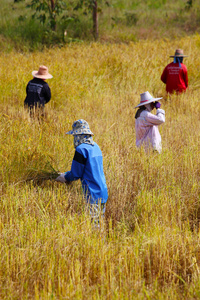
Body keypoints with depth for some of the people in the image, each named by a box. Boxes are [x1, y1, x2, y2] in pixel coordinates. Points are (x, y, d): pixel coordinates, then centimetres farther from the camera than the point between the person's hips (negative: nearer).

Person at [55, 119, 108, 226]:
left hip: (92, 195, -9)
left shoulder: (81, 149, -14)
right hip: (103, 193, 9)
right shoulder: (96, 147, 14)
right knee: (100, 223, 12)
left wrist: (64, 177, 10)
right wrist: (66, 176, 22)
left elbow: (76, 174, -10)